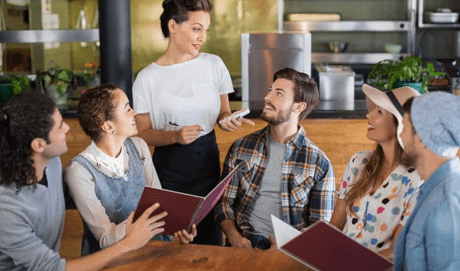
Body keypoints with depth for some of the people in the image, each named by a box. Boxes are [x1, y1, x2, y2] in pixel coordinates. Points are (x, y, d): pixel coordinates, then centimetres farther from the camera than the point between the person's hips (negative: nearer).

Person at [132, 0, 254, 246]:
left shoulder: (214, 64, 0)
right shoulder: (148, 78, -7)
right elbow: (143, 133, -3)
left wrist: (226, 120, -12)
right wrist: (175, 136, -21)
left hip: (208, 160, 3)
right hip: (169, 166, -2)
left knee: (210, 238, 5)